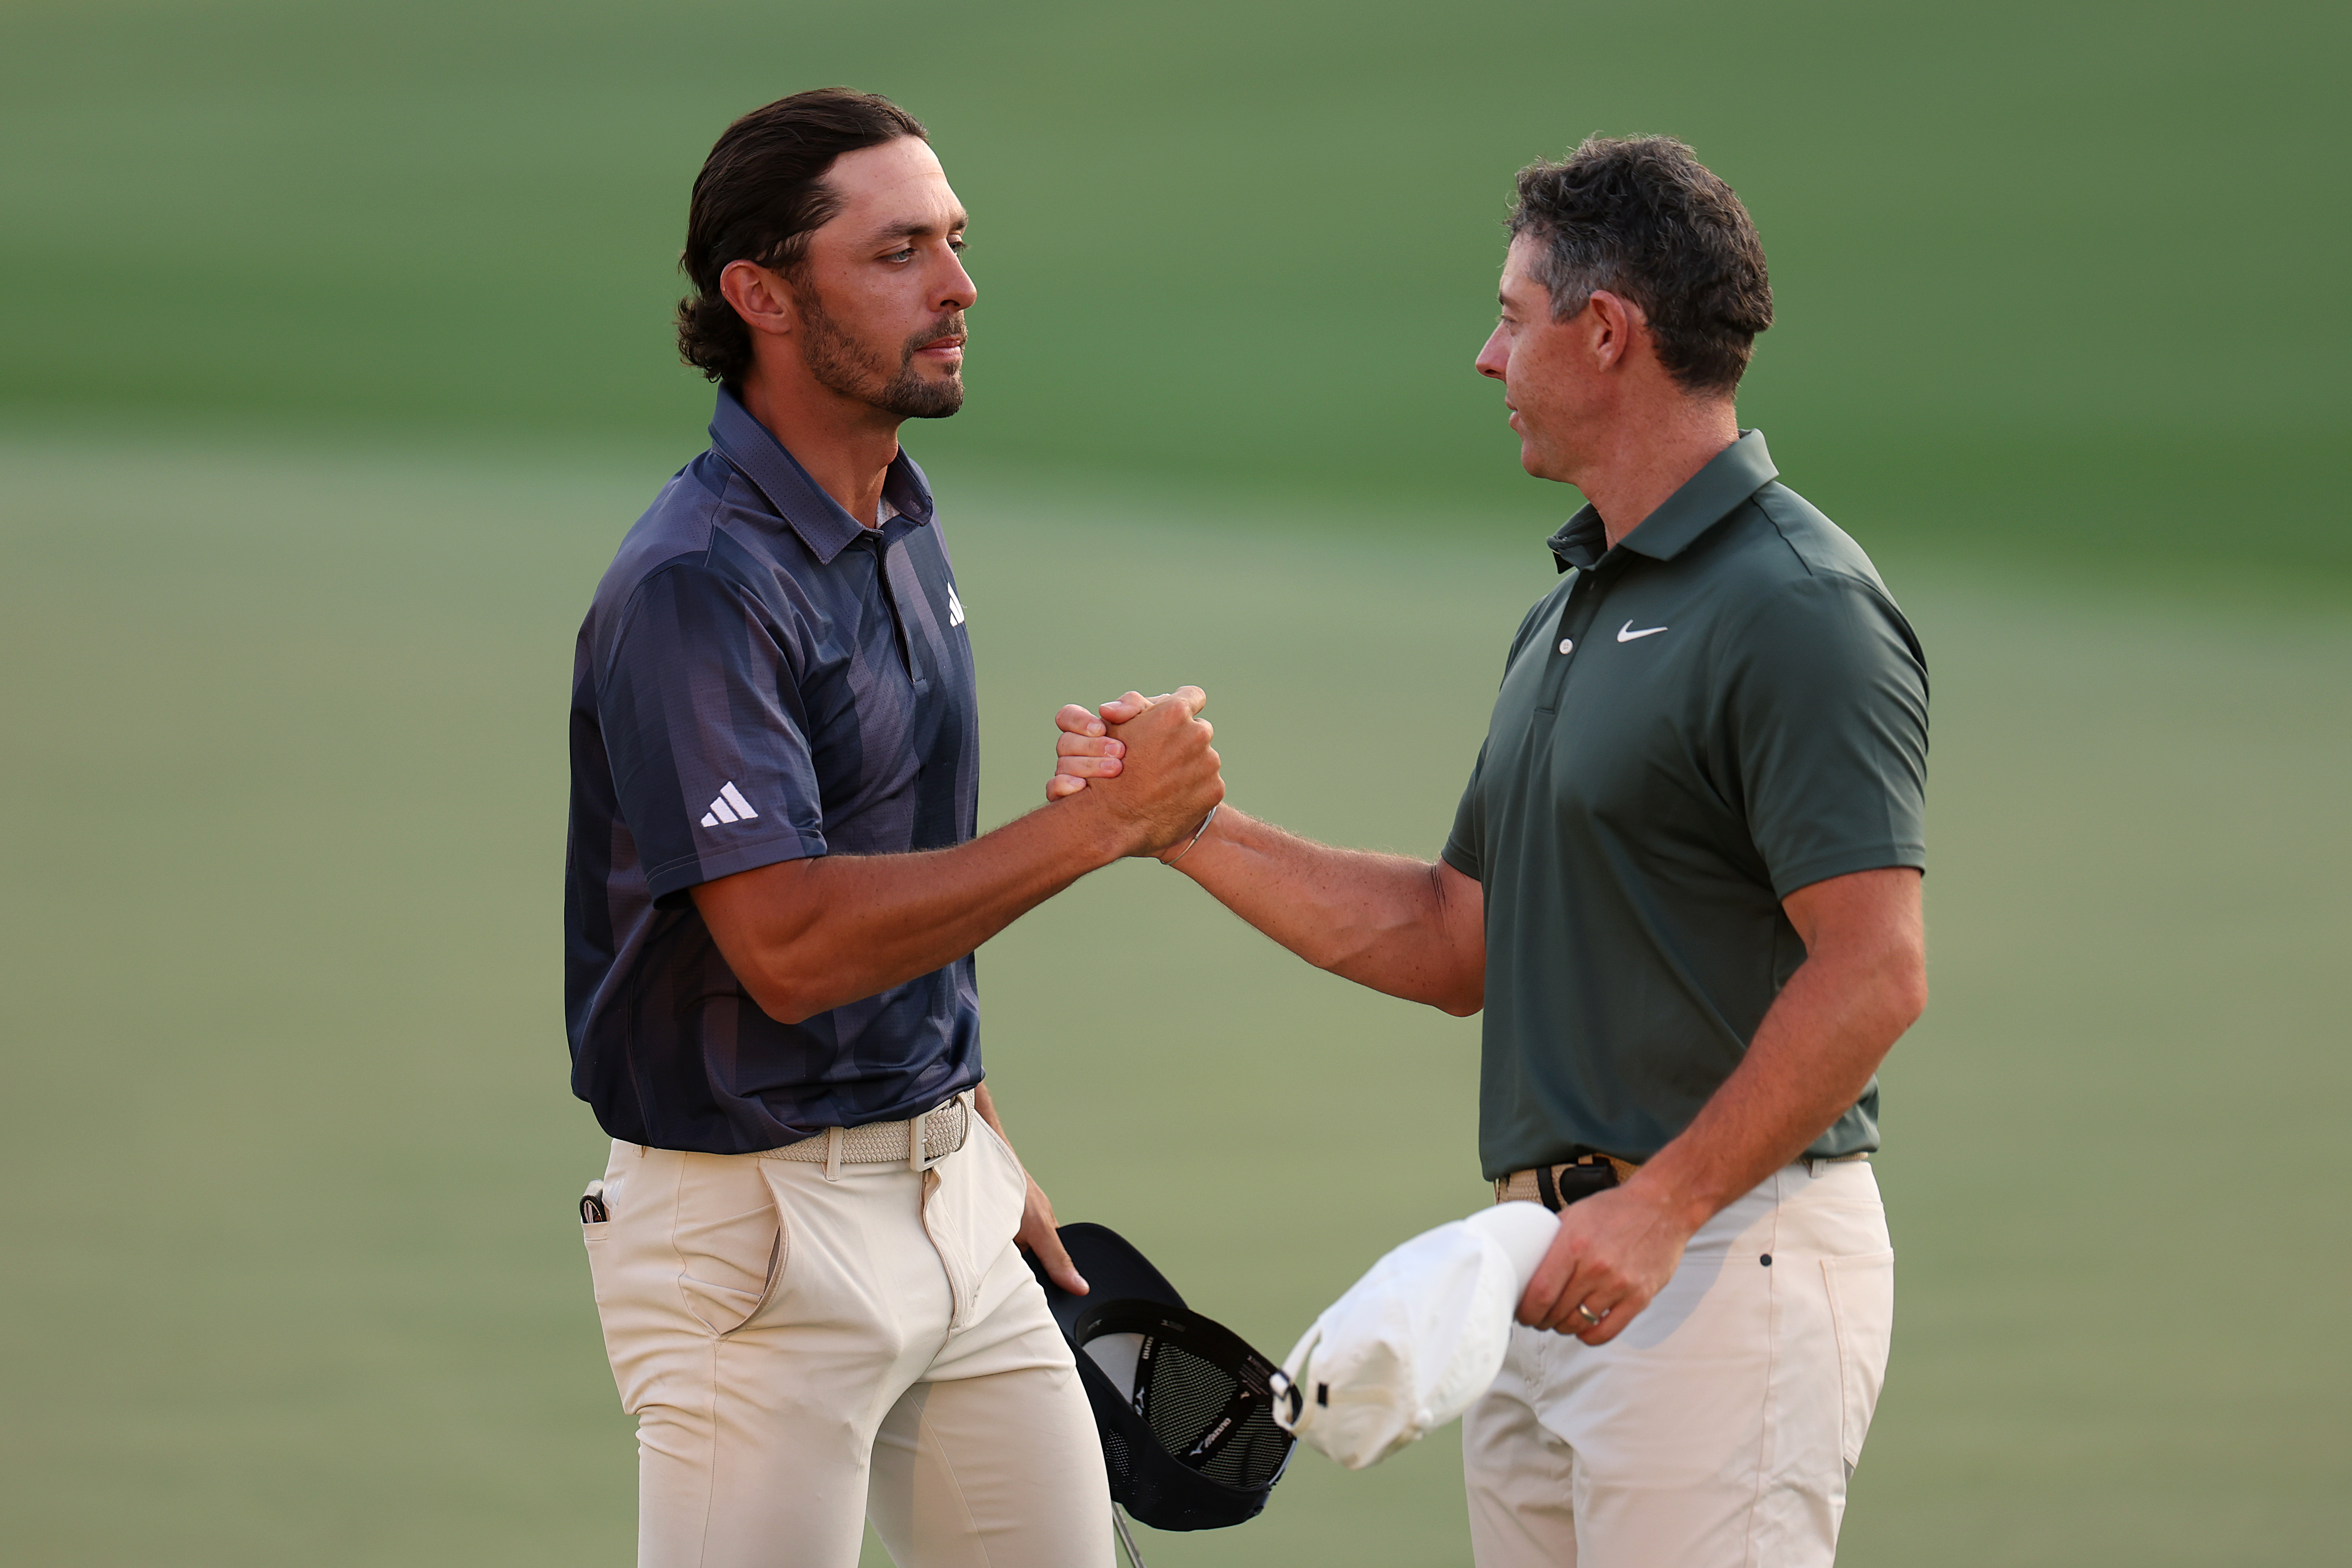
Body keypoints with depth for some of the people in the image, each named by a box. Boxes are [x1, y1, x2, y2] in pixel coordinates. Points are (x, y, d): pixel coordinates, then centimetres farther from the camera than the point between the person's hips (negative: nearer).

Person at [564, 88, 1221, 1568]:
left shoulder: (902, 530, 10)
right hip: (756, 1218, -8)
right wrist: (1102, 821, -24)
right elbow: (787, 944, -27)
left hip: (942, 1194, 8)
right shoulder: (696, 586, -19)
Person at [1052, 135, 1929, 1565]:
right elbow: (1456, 941, 21)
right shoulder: (1570, 614, 19)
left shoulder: (1796, 611, -13)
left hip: (1727, 1265, -10)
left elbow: (1875, 973, -20)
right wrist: (1186, 825, 14)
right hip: (1560, 1263, 10)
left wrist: (1663, 1204, -24)